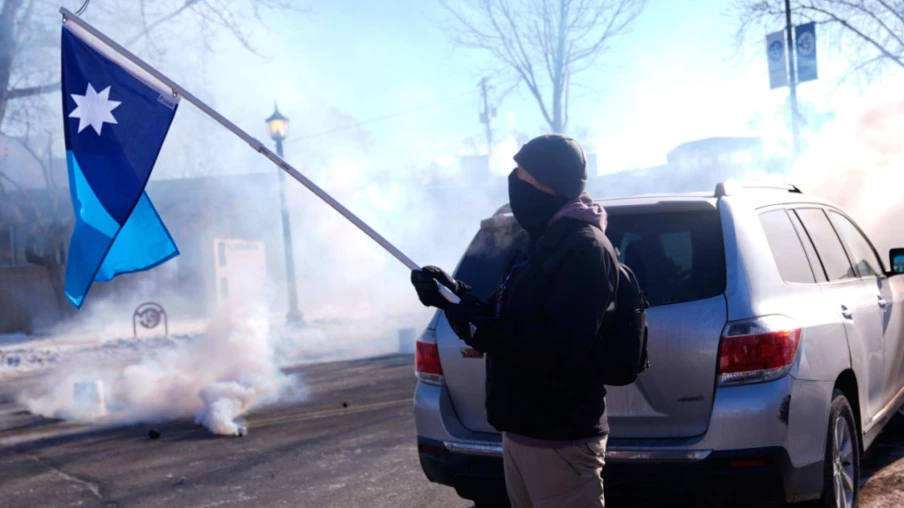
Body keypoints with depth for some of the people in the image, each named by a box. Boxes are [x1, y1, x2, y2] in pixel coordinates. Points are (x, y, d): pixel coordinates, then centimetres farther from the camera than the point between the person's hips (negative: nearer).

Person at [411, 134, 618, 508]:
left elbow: (560, 346, -28)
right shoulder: (542, 242, 15)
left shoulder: (585, 247, -17)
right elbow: (512, 321, 17)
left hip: (558, 438, -10)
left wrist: (477, 330, -23)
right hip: (520, 429, 10)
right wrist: (456, 294, 3)